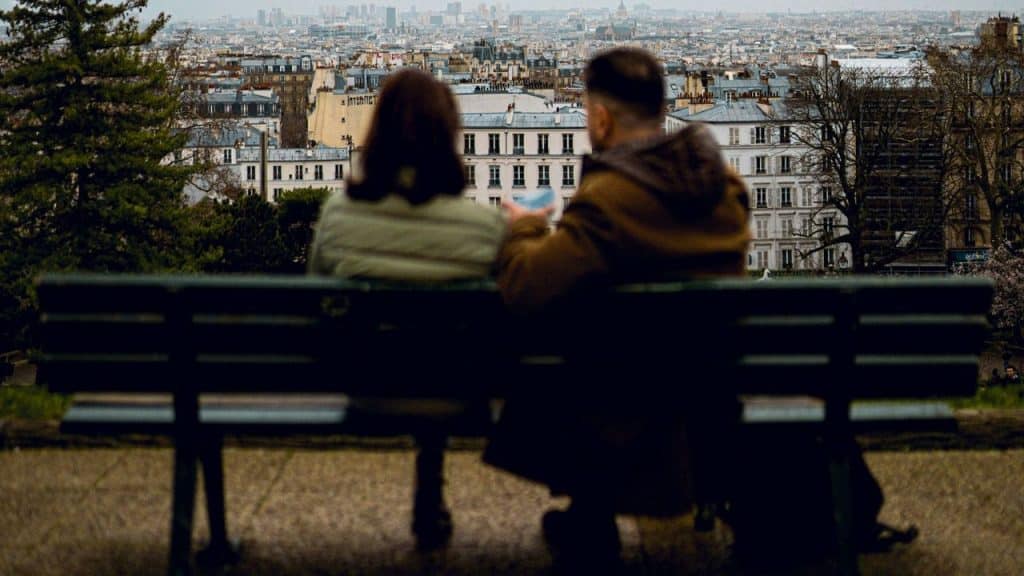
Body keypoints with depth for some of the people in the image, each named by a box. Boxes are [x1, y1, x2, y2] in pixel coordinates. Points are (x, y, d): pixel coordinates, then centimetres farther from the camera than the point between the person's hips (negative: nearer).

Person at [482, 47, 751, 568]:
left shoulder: (608, 199, -28)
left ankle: (589, 532, 37)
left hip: (637, 408, -7)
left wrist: (524, 229, -10)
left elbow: (523, 289, -33)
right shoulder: (723, 181, -4)